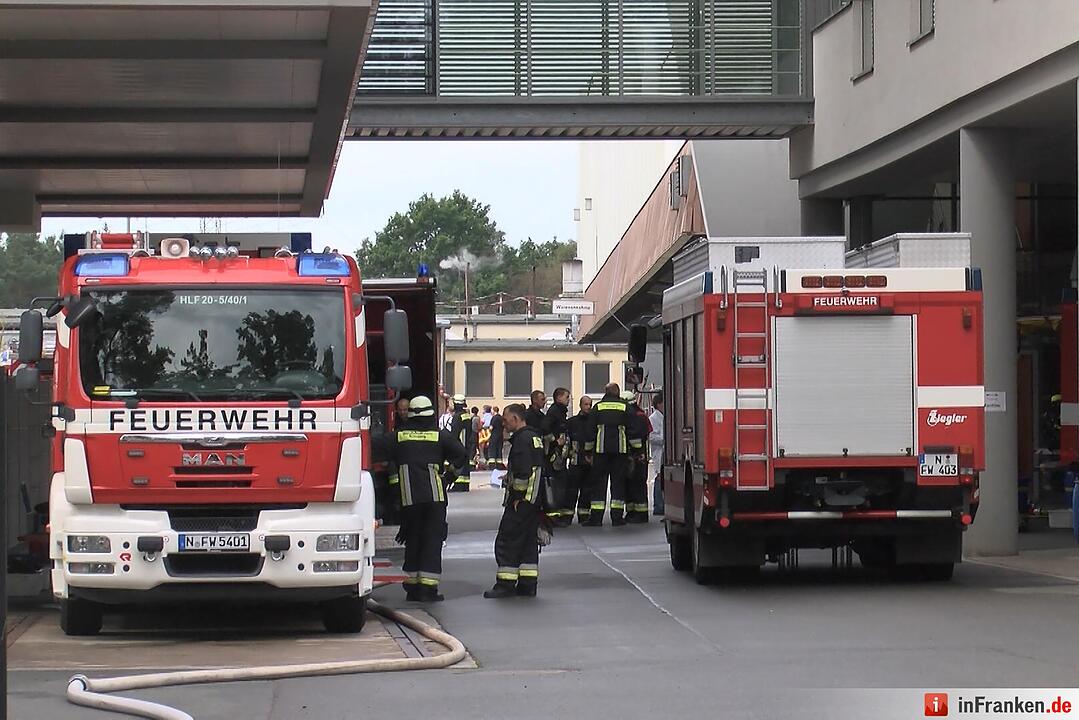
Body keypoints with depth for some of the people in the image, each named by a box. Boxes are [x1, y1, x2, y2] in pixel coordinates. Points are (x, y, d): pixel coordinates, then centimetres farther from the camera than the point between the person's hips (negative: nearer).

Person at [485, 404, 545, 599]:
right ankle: (528, 585, 13)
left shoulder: (522, 440, -15)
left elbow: (523, 472, -22)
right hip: (535, 500, 10)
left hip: (521, 500, -10)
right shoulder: (535, 438, 17)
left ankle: (505, 585, -5)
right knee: (529, 541, 13)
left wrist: (517, 497, -16)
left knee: (506, 541, -5)